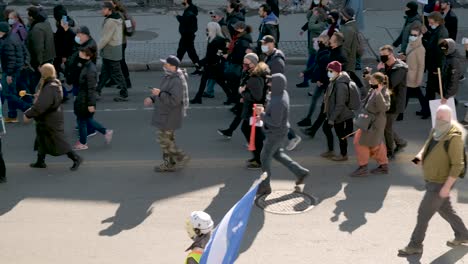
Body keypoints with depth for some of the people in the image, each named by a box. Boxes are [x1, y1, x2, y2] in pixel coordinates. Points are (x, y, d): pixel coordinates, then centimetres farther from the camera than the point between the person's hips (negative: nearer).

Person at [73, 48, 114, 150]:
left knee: (82, 120, 7)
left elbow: (91, 89, -23)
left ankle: (82, 143, 24)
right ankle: (106, 132, 30)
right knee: (88, 119, 20)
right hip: (82, 98, 9)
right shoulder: (86, 66, 4)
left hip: (85, 101, -9)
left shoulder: (90, 70, -25)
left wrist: (91, 104, -20)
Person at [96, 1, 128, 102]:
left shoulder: (111, 22, -22)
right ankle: (97, 92, 25)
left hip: (111, 52, -10)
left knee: (116, 74, -1)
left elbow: (105, 38, -24)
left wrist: (96, 49, -17)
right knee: (104, 72, 16)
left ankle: (124, 95, 6)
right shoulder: (118, 19, 8)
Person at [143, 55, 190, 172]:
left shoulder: (177, 81, -25)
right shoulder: (168, 77, 7)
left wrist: (159, 93, -27)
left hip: (169, 117, -10)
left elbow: (173, 100, -30)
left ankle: (181, 157, 8)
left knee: (164, 139, -4)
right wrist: (152, 99, 5)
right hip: (165, 115, 10)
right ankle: (169, 164, 24)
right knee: (168, 139, 16)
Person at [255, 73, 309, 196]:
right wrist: (264, 110, -3)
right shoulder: (282, 93, -1)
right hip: (279, 131, 10)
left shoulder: (278, 102, -31)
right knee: (277, 154, 25)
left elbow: (275, 122, -29)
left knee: (265, 157, 5)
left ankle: (265, 186, 18)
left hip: (276, 134, -10)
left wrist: (261, 114, -19)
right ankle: (301, 172, 32)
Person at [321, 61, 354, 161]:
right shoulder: (334, 81, 1)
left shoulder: (341, 85, -29)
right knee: (326, 128, 23)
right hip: (332, 112, 10)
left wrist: (332, 118, -23)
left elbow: (340, 105, -28)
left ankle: (343, 155, 28)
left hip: (339, 115, -10)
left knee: (340, 134, 8)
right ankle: (330, 151, 38)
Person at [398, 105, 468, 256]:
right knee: (445, 209, 23)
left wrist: (447, 187, -25)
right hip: (431, 180, 8)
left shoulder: (454, 137, -24)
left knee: (424, 213, 0)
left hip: (441, 183, -8)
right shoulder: (435, 131, 2)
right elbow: (428, 146, 22)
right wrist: (420, 156, 0)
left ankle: (415, 246, 13)